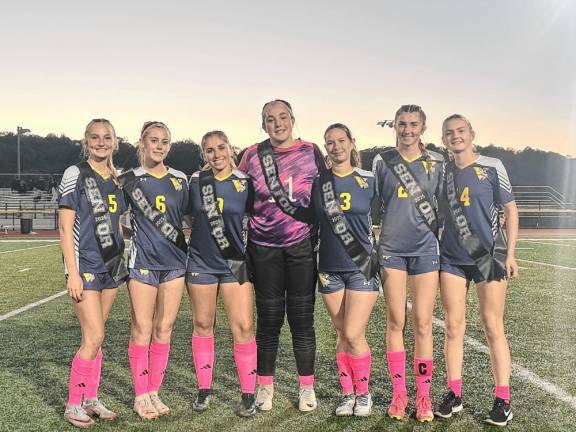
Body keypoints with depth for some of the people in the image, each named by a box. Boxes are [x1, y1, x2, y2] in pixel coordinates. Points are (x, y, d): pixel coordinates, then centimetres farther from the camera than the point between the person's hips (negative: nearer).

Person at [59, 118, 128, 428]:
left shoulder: (116, 179, 10)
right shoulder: (75, 175, -7)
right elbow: (65, 228, -10)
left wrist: (122, 260, 14)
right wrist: (72, 273, -15)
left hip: (111, 264, 6)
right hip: (84, 265, -6)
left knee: (95, 336, 11)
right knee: (95, 337, -8)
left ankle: (90, 398, 21)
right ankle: (73, 404, 7)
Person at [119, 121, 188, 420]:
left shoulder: (180, 180, 8)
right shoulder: (129, 179, 0)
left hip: (175, 260, 3)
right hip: (142, 260, -3)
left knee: (164, 329, 7)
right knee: (142, 329, 0)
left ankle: (154, 392, 19)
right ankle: (140, 395, 13)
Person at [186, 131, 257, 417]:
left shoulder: (244, 184, -2)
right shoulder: (195, 181, 1)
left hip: (235, 264, -1)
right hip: (201, 262, 2)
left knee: (243, 327, -6)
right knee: (202, 325, 9)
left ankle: (248, 396, 5)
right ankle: (204, 390, 24)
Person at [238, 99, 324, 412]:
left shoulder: (311, 152, 5)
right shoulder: (253, 155, 6)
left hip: (302, 245, 0)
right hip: (264, 247, 1)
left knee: (302, 315, 4)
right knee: (268, 316, 6)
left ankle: (307, 386, 16)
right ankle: (265, 385, 20)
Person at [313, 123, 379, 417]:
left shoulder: (369, 180, 1)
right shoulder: (318, 182, 4)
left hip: (363, 266, -2)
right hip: (330, 268, 2)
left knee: (353, 334, -7)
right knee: (342, 335, 8)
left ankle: (363, 393, 14)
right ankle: (347, 394, 22)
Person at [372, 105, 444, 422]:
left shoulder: (436, 163, 7)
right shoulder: (382, 162, 5)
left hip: (426, 247, 0)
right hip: (391, 248, 0)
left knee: (422, 323, 1)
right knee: (395, 322, 4)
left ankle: (423, 396, 11)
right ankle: (398, 393, 15)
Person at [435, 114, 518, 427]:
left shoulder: (492, 166, -1)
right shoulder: (442, 171, 8)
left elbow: (510, 210, 1)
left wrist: (510, 253, -5)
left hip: (489, 255, -3)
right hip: (452, 257, 3)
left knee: (493, 327, 0)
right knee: (453, 326, 4)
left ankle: (503, 400, 9)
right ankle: (454, 394, 15)